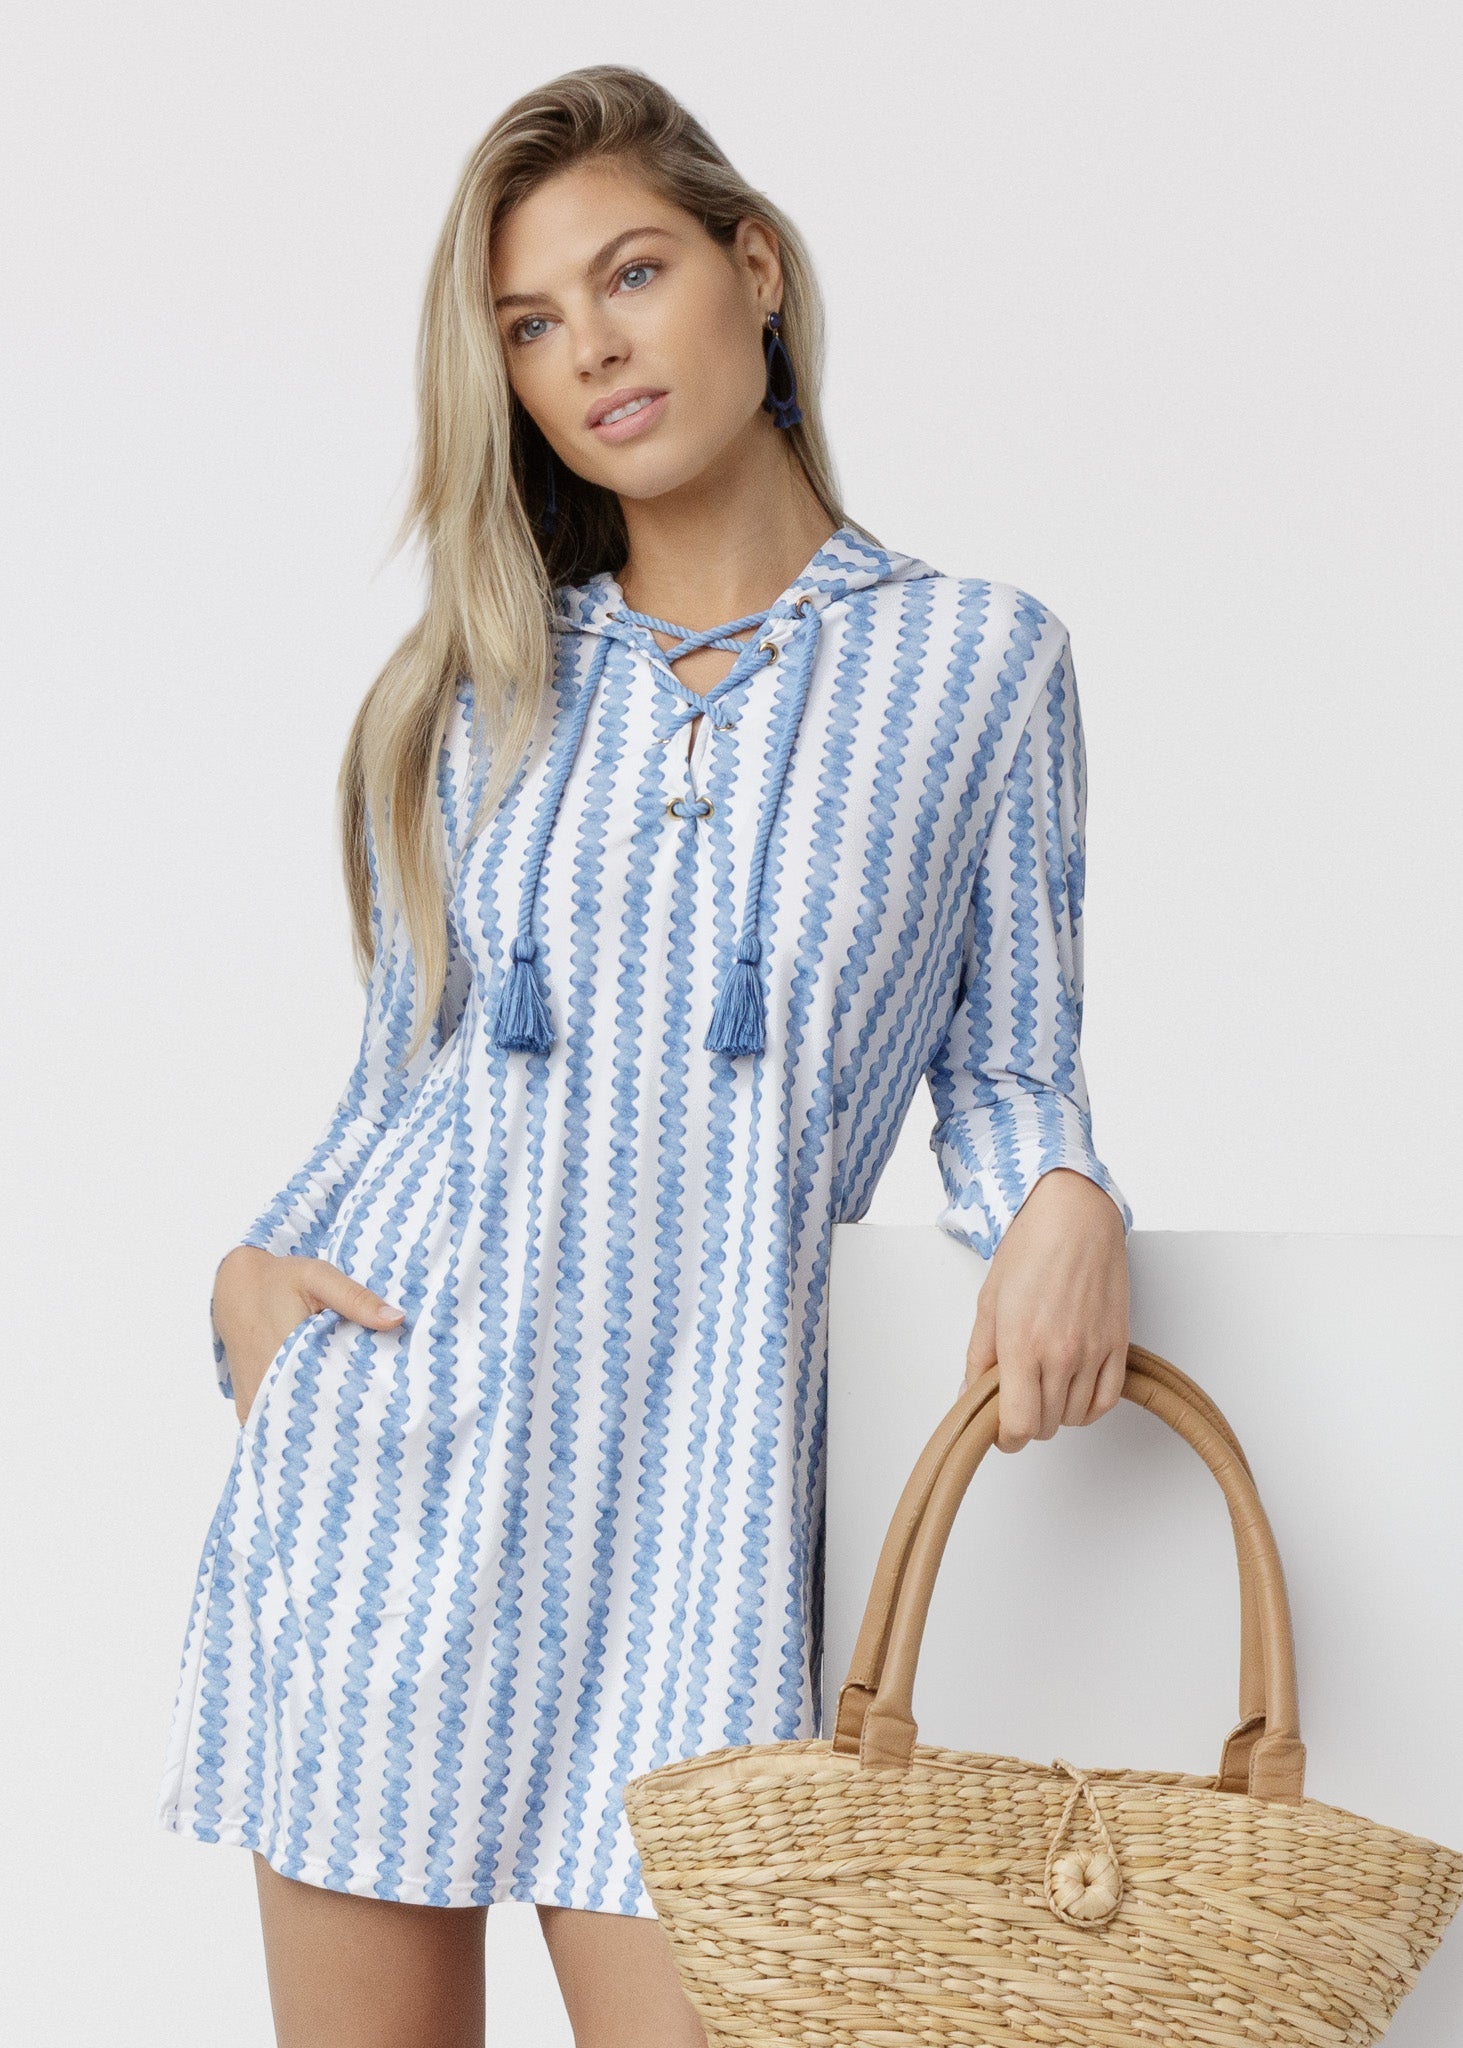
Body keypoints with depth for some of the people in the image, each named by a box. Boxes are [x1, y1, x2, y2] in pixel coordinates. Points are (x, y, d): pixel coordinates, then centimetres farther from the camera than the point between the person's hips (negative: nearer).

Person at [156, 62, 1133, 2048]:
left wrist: (1062, 1201, -12)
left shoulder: (974, 660, 6)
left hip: (689, 1491, -2)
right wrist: (253, 1268, 0)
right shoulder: (474, 688, 12)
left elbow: (1006, 1065, 8)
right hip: (380, 1440, 2)